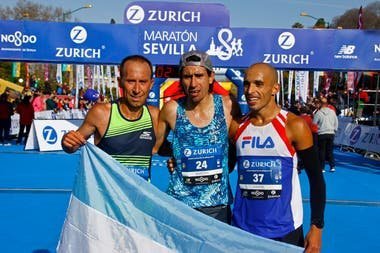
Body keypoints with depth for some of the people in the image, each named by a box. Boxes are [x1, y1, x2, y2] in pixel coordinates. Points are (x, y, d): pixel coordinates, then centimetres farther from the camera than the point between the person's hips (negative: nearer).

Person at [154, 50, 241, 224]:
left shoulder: (227, 106, -4)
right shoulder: (172, 110, -5)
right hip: (179, 202, -1)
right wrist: (178, 154, -5)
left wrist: (224, 167, 0)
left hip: (218, 204, 1)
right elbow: (154, 145, 9)